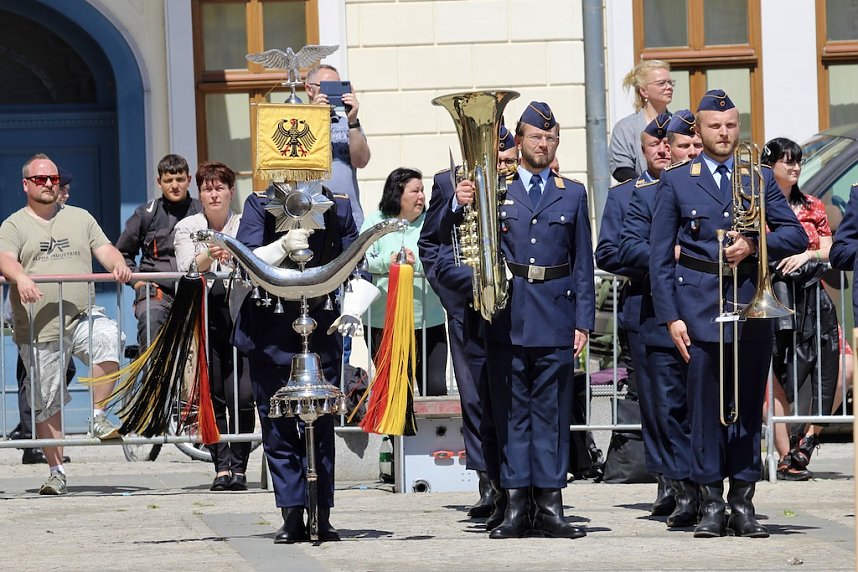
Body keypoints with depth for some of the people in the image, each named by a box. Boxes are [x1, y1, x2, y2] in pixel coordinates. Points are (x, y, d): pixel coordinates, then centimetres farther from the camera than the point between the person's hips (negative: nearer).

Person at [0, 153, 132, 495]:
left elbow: (104, 249, 9)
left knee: (107, 339, -32)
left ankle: (98, 416, -16)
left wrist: (117, 264, -14)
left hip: (83, 316, 1)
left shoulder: (79, 218, 17)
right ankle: (56, 472, 11)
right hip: (38, 328, -1)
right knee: (46, 404, 1)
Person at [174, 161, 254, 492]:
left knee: (242, 396, -10)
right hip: (204, 317, 1)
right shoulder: (187, 228, 13)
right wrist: (207, 258, -23)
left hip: (241, 315, -1)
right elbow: (185, 269, -3)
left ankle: (239, 466, -2)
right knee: (212, 396, -3)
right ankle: (221, 466, 0)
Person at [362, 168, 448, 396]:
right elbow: (362, 261, -5)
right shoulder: (375, 221, 4)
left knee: (436, 387, -2)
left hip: (429, 320, 1)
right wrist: (389, 261, -17)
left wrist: (416, 263, -17)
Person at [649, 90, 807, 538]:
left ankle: (743, 503, 7)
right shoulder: (675, 182, 7)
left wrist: (754, 244, -10)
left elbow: (796, 235, 8)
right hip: (700, 307, -2)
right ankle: (710, 503, 1)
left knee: (748, 404, 2)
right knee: (704, 404, -3)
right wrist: (670, 316, -3)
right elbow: (660, 257, 5)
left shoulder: (760, 178, 12)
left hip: (750, 303, 2)